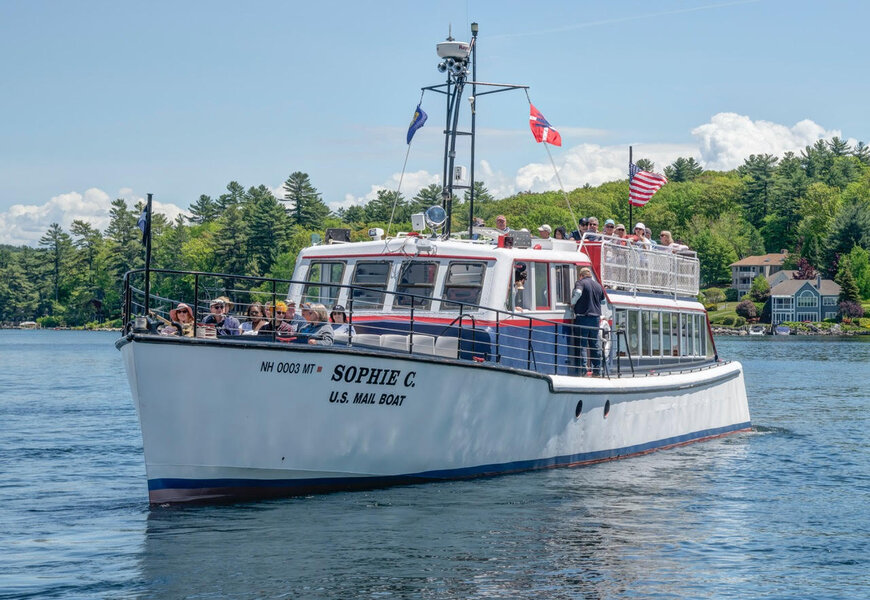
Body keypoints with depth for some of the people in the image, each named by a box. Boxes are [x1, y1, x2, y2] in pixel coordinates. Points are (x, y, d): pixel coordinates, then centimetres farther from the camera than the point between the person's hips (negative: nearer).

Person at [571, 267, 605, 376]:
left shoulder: (580, 283, -5)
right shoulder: (598, 285, 13)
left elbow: (578, 292, -25)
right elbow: (602, 299, 22)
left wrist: (572, 303, -12)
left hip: (582, 316, -5)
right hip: (596, 317, 5)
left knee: (581, 344, -3)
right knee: (594, 344, 12)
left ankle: (581, 370, -10)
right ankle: (597, 370, 14)